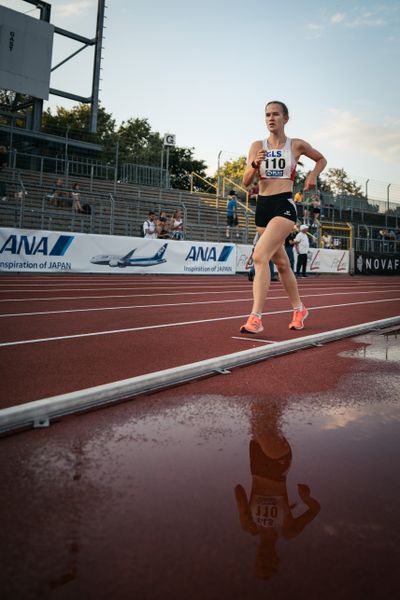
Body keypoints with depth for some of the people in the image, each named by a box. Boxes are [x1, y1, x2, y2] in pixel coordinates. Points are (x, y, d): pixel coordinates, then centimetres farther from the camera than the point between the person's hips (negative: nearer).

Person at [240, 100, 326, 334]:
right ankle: (299, 309, 33)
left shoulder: (297, 145, 3)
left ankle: (256, 318, -24)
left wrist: (313, 175, 2)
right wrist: (255, 165, -15)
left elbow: (322, 160, 21)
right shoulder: (257, 146, 8)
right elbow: (246, 182, 3)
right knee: (281, 262, 14)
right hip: (262, 205, 5)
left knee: (260, 256, -24)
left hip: (284, 205, -5)